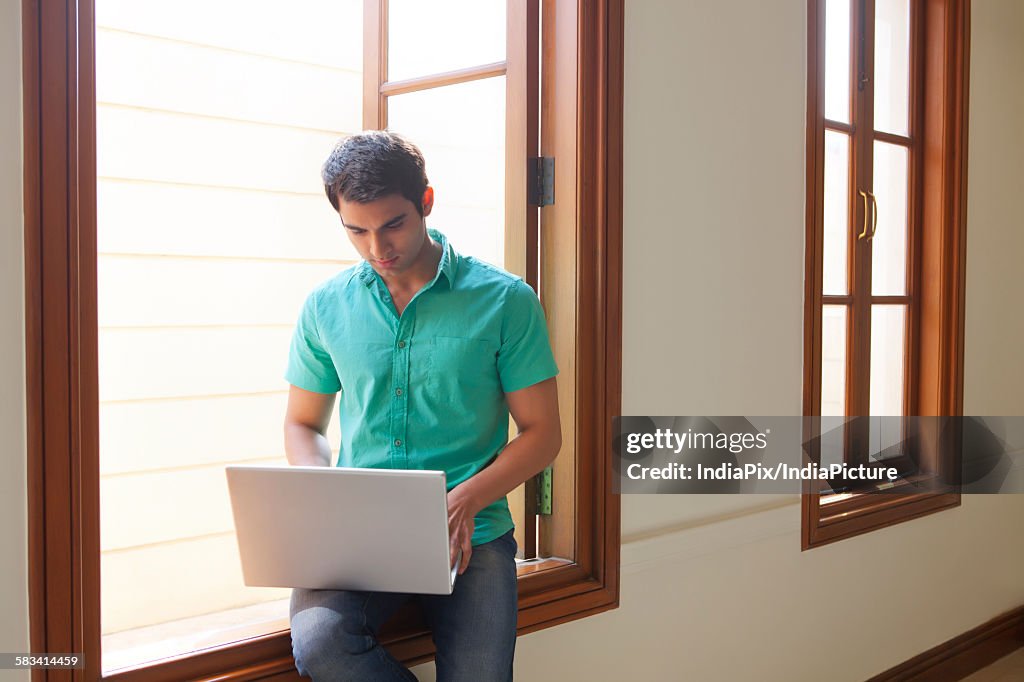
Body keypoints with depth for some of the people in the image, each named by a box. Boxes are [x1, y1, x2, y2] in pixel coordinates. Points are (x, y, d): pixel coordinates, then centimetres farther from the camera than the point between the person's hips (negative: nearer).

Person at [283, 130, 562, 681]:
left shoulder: (504, 300, 0)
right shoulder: (326, 306, 8)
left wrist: (466, 498, -14)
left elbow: (542, 432, 2)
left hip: (468, 536, -1)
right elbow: (303, 422, 18)